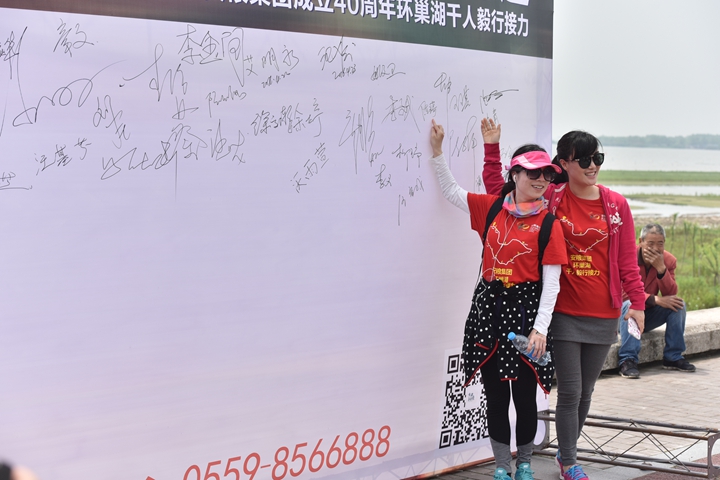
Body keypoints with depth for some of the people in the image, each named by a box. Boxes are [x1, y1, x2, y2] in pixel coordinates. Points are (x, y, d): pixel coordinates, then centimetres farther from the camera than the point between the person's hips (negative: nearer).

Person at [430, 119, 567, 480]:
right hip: (489, 308, 3)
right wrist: (437, 150, 8)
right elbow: (451, 191, 17)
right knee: (495, 395, 7)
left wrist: (540, 328, -14)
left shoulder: (548, 224, -5)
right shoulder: (492, 208, 5)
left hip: (526, 311, -3)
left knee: (525, 395, 5)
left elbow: (551, 283, -7)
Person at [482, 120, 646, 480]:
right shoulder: (550, 198, -3)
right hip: (564, 312, -2)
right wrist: (492, 148, -5)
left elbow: (627, 259, 3)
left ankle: (567, 451, 32)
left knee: (585, 391, 13)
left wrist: (637, 302, -2)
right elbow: (497, 189, 4)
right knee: (570, 391, -1)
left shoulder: (616, 204, 1)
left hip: (603, 315, 2)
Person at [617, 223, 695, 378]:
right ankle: (627, 361, -37)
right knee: (630, 304, -36)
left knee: (679, 304, -16)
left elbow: (671, 295, -15)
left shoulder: (668, 260, -4)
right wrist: (655, 300, -35)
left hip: (649, 316, 4)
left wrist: (661, 268, -29)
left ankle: (673, 357, -9)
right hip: (624, 314, -4)